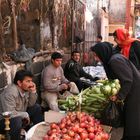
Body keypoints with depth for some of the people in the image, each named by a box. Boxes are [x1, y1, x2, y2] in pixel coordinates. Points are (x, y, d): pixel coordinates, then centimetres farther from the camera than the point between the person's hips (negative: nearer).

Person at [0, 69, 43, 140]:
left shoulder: (25, 88, -6)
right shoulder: (10, 93, -30)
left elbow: (31, 104, 3)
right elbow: (9, 113, -35)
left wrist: (33, 92, -14)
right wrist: (25, 115, -20)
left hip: (20, 116, 9)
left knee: (36, 107, 4)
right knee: (17, 120, -37)